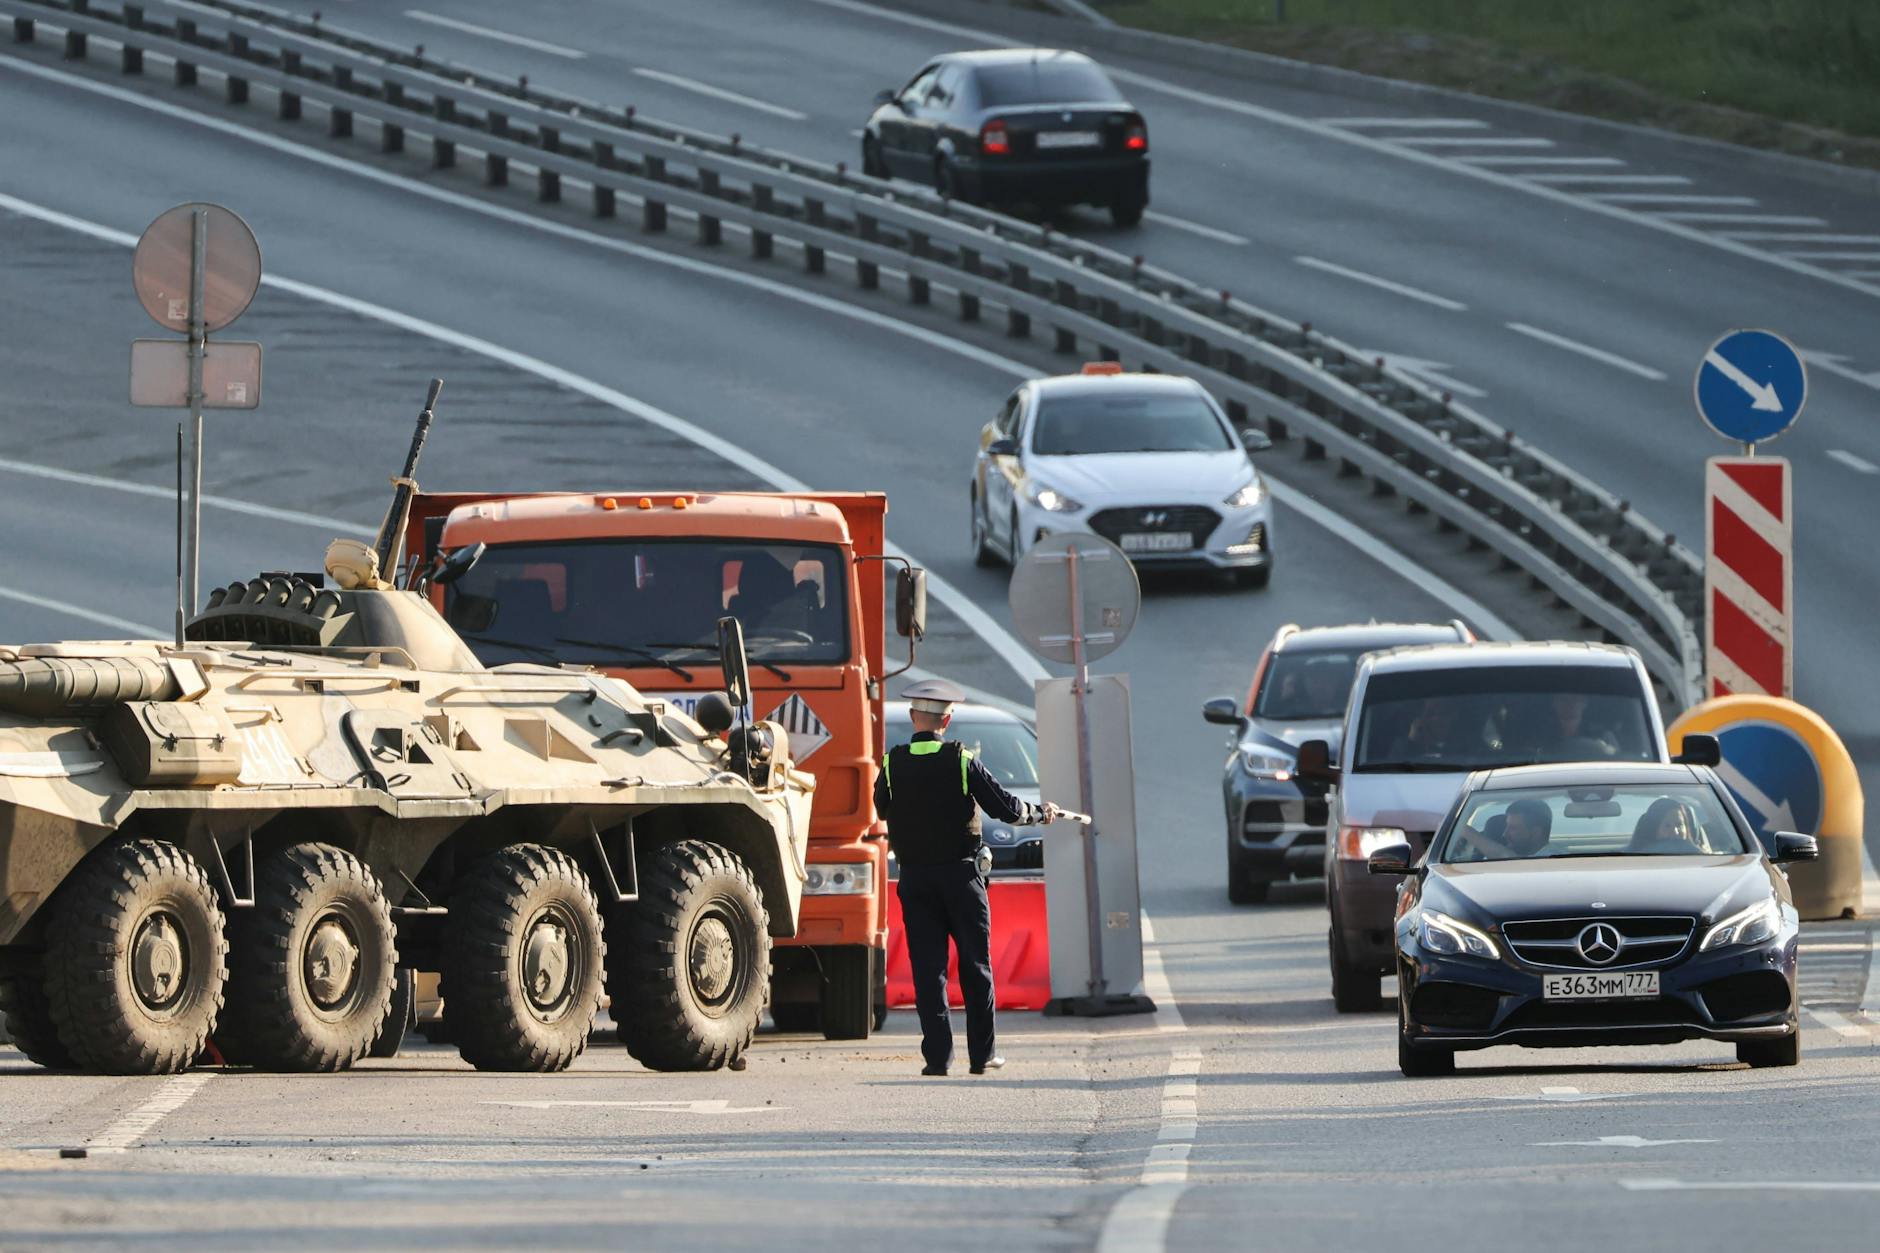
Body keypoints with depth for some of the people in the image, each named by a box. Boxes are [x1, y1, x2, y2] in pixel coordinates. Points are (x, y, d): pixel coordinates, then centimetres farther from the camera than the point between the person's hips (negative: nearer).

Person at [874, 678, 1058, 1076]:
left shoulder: (892, 765, -4)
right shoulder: (961, 761, -9)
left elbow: (882, 810, 12)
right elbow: (1006, 808, -7)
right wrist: (1040, 813, 13)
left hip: (915, 878, 1)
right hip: (961, 875, -1)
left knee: (928, 968, 3)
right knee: (975, 966, 9)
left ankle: (937, 1054, -3)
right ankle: (982, 1054, 11)